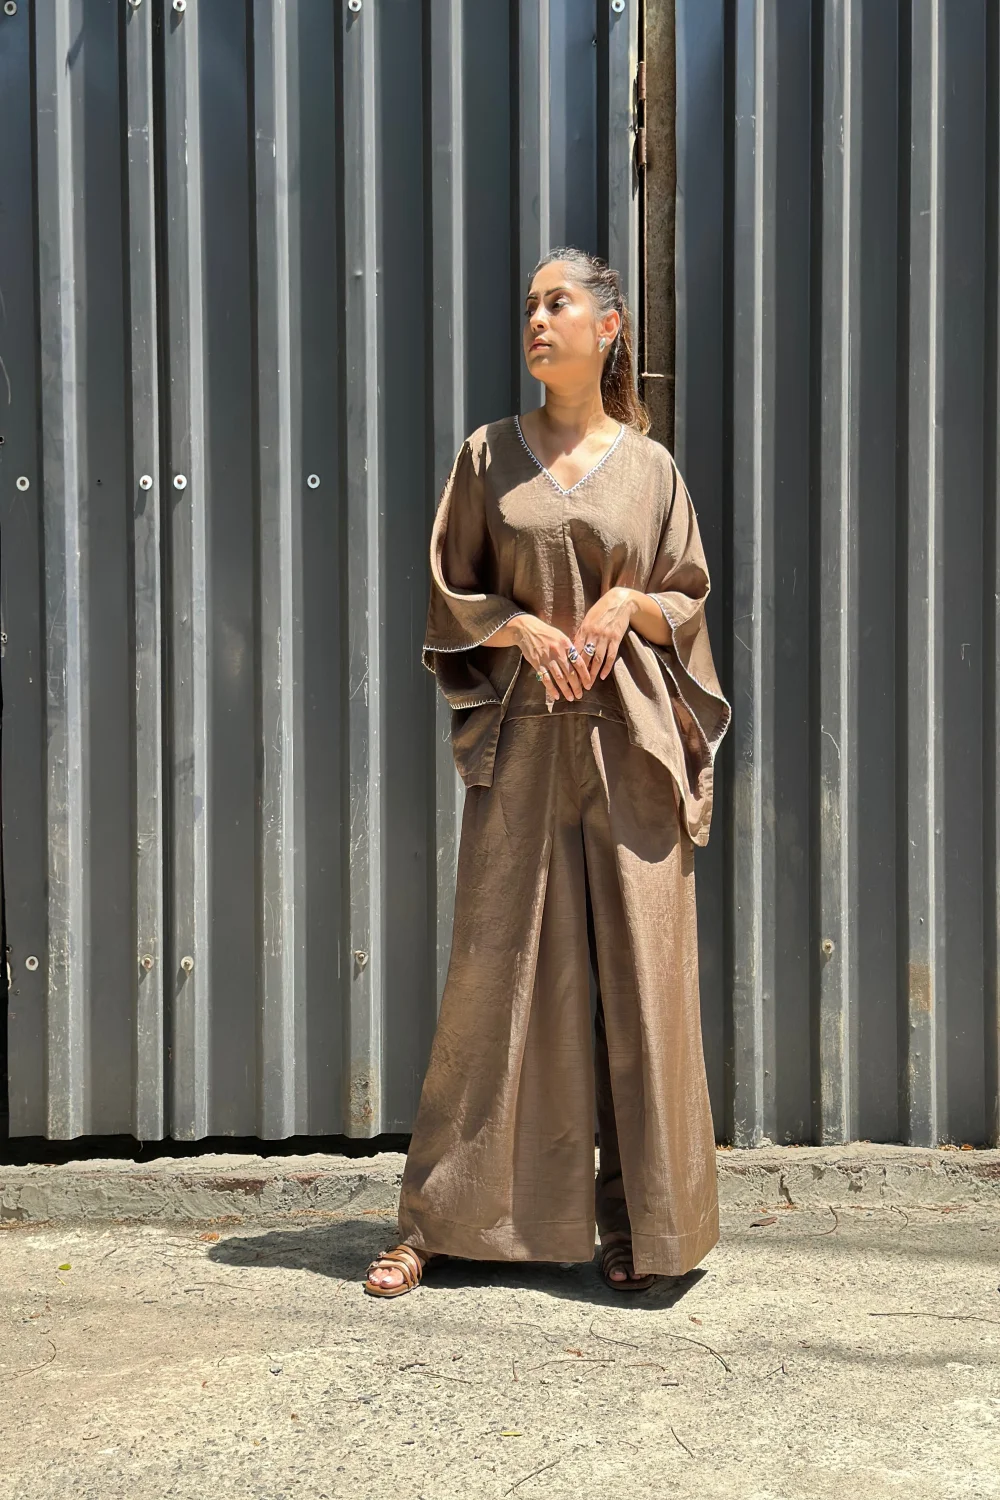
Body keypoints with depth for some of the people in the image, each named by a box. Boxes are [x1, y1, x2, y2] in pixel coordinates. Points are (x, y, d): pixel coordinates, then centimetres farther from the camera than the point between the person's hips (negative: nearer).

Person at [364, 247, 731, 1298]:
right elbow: (450, 596, 9)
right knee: (496, 968, 0)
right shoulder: (489, 455, 9)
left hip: (631, 741, 1)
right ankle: (435, 1218, 11)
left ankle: (637, 1221, 13)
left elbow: (688, 603, 12)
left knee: (640, 972, 1)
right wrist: (523, 626, -10)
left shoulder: (650, 466, 9)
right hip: (520, 738, 0)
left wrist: (629, 603, -9)